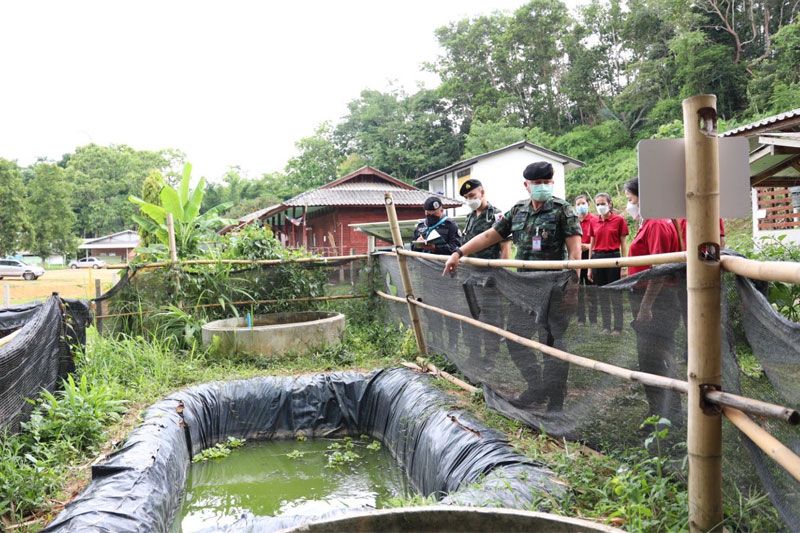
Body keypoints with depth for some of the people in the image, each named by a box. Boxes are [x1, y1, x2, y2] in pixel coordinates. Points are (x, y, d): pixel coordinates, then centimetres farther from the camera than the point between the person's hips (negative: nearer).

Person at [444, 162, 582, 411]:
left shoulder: (562, 209, -5)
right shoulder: (517, 211, 11)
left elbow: (574, 248, -11)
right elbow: (489, 235, 12)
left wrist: (572, 285, -20)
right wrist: (458, 253, 5)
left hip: (555, 288, -6)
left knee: (555, 343, 3)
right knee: (515, 338, 10)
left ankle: (555, 400, 16)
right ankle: (537, 388, 28)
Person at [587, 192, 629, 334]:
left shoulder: (619, 220, -4)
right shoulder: (594, 222, 9)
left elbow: (623, 244, -3)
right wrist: (589, 267, 11)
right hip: (598, 258, 4)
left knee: (615, 295, 1)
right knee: (602, 295, 10)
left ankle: (618, 327, 11)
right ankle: (606, 326, 19)